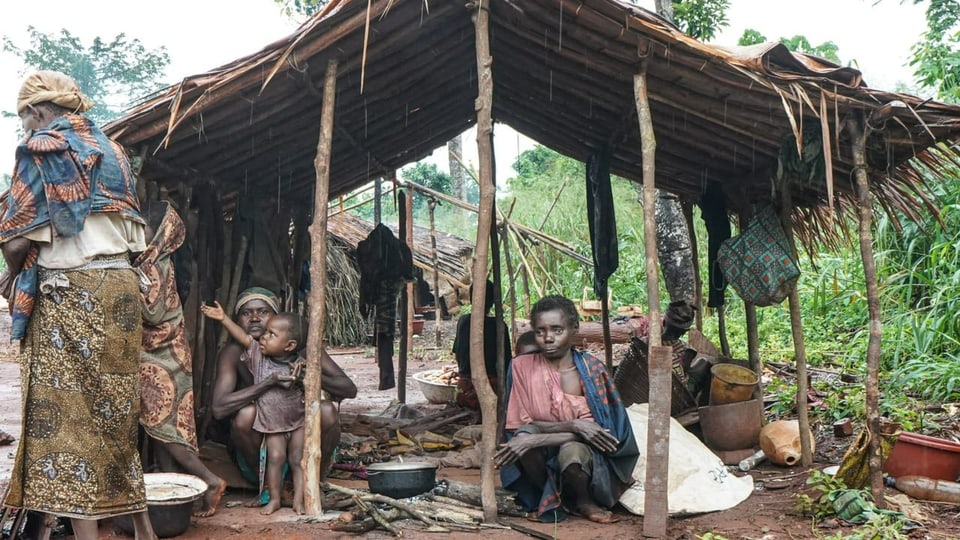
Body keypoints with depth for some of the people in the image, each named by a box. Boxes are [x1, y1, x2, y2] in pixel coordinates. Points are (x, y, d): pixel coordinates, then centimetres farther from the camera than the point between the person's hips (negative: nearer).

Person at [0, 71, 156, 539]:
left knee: (65, 417, -2)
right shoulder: (109, 151, 17)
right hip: (120, 286, 7)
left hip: (70, 294, -7)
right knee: (115, 414, 13)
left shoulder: (40, 149, -4)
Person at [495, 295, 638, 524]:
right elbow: (522, 425, -7)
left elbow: (595, 428, -14)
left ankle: (584, 501, -1)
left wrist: (536, 440, -25)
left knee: (571, 451, -35)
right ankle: (550, 499, -3)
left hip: (586, 451, -1)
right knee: (525, 436, -30)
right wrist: (573, 426, -23)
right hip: (543, 460, 1)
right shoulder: (523, 366, -6)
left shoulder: (592, 368, -9)